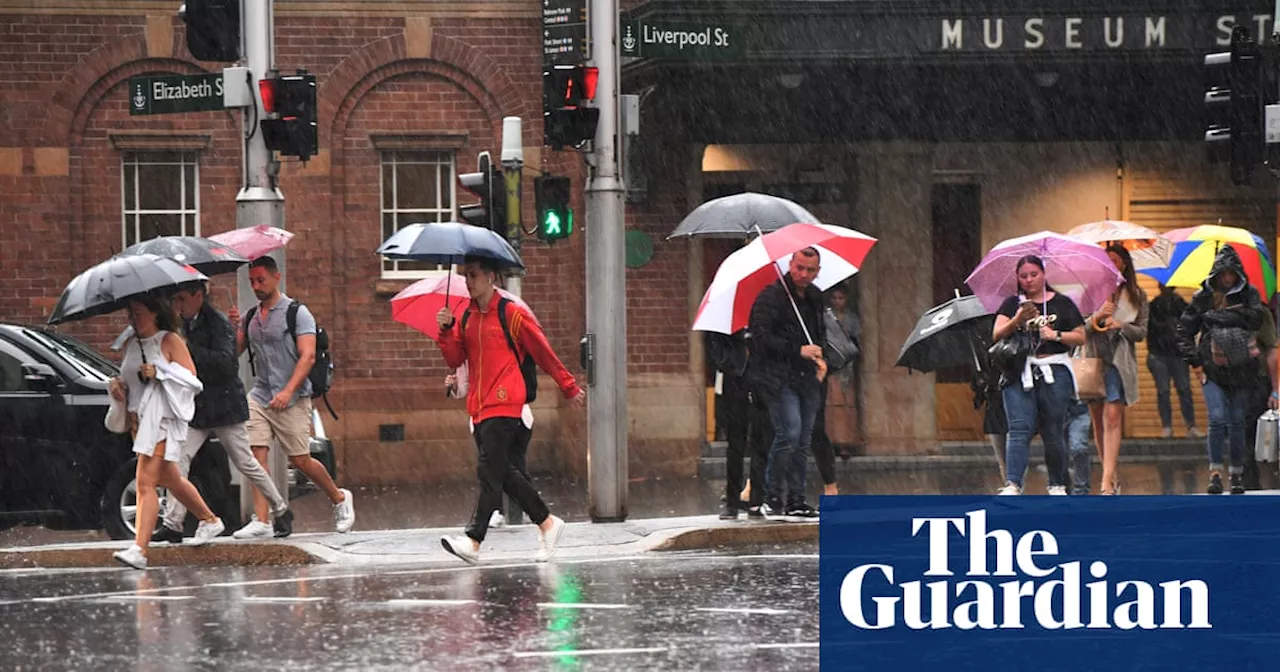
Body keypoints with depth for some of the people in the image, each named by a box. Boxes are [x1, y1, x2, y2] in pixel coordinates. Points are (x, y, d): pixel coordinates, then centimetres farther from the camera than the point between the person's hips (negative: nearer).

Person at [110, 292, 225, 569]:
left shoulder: (169, 341, -6)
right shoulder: (131, 344, 14)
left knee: (145, 481, -18)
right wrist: (117, 384, 3)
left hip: (163, 418, -8)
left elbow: (191, 378, -9)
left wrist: (159, 373, -19)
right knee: (169, 478, 21)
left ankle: (139, 549, -24)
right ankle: (210, 520, 41)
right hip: (140, 418, 8)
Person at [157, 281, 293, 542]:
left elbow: (224, 362, -27)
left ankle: (281, 511, 22)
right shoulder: (186, 324, 10)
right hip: (195, 408, 7)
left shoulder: (219, 324, -15)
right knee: (179, 459, -8)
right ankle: (173, 525, -9)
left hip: (224, 407, -7)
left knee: (245, 462, 3)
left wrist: (188, 349, -29)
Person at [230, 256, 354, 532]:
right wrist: (233, 327, -6)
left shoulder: (297, 313, -4)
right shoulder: (250, 318, 13)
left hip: (292, 399, -5)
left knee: (300, 460, -1)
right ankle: (261, 520, -14)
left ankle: (339, 498, 23)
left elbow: (307, 356, -12)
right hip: (260, 395, 5)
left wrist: (288, 391, -23)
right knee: (256, 453, -11)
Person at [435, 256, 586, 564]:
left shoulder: (512, 314, -4)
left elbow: (544, 352, 2)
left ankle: (474, 541, -20)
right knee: (504, 472, 10)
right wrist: (446, 330, -7)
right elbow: (454, 360, 9)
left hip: (504, 405, -7)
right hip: (479, 407, 7)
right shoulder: (466, 317, 15)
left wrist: (569, 387, 8)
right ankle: (547, 523, 22)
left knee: (489, 471, -14)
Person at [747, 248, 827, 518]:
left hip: (807, 378, 8)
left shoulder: (815, 298, 15)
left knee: (803, 440, 7)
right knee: (789, 433, -18)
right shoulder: (771, 296, -9)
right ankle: (771, 498, -10)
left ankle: (796, 501, 13)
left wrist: (819, 358, 14)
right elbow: (760, 337, -16)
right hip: (779, 377, -8)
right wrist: (798, 351, -20)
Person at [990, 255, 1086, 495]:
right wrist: (1017, 320, -17)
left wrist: (1056, 335, -8)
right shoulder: (1012, 304, 13)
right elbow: (997, 335, 0)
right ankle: (1012, 485, -23)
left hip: (1054, 373, 0)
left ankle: (1057, 485, 16)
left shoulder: (1062, 303, 10)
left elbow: (1080, 338, 8)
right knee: (1020, 429, -13)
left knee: (1052, 433, 2)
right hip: (1019, 374, 0)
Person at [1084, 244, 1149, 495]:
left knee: (1112, 417, -15)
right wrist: (1097, 316, -15)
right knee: (1098, 421, 4)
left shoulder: (1136, 296, 10)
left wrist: (1120, 325, -10)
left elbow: (1142, 331, 7)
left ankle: (1108, 480, -21)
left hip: (1119, 361, -2)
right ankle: (1114, 476, 17)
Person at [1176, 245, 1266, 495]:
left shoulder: (1248, 294, 4)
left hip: (1241, 368, 1)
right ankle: (1215, 474, -10)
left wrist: (1217, 316, -13)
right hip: (1212, 369, -1)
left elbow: (1256, 319, -14)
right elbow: (1184, 329, 7)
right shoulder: (1203, 297, 4)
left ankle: (1237, 474, 14)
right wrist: (1193, 361, -2)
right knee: (1217, 419, -13)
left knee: (1237, 422, 3)